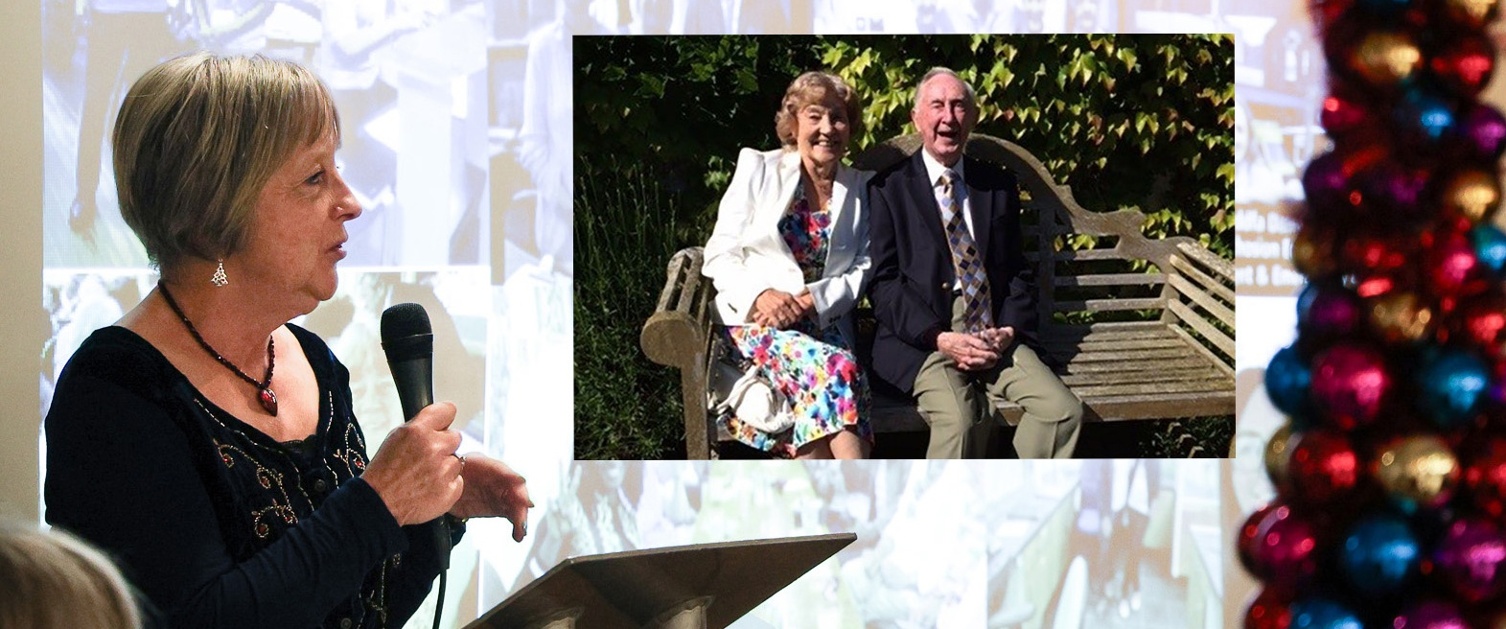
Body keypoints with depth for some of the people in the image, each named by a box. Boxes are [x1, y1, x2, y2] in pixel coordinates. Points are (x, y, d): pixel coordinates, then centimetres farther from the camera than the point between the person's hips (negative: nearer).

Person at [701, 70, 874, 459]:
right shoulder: (758, 169, 9)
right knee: (833, 368, -35)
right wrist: (760, 294, -15)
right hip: (754, 321, -2)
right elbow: (720, 255, 5)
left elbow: (863, 271, 8)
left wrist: (812, 299, -11)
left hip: (824, 323, 2)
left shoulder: (861, 188, 15)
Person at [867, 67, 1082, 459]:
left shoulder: (998, 186, 18)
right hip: (921, 337, -4)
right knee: (958, 420, -34)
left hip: (994, 336, 4)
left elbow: (1017, 272, 18)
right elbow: (883, 282, 0)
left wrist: (1009, 330, -2)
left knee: (1063, 411, -22)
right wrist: (940, 338, -13)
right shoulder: (889, 188, 6)